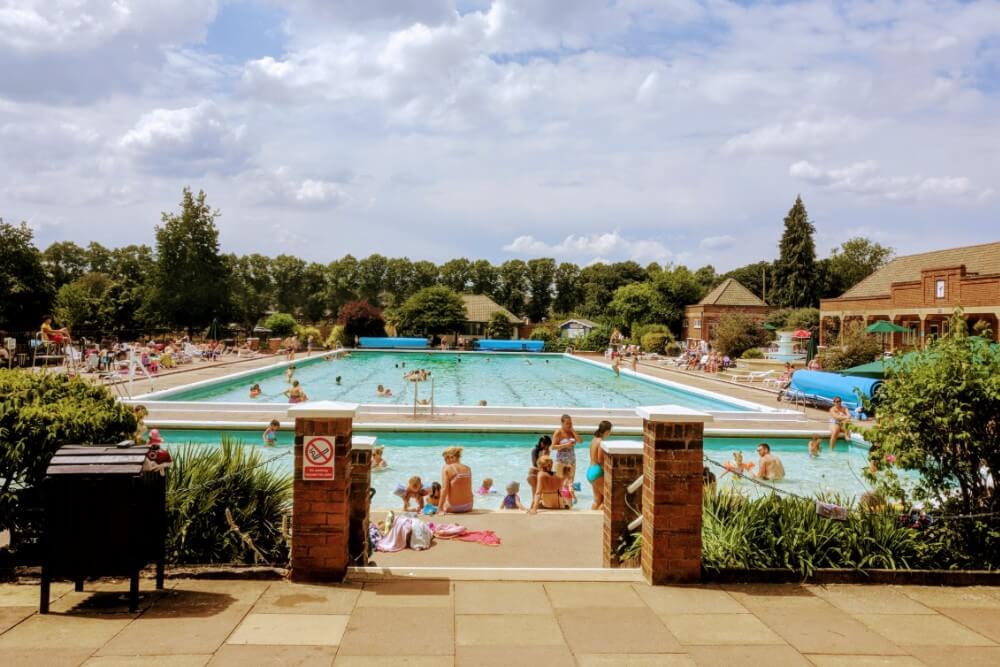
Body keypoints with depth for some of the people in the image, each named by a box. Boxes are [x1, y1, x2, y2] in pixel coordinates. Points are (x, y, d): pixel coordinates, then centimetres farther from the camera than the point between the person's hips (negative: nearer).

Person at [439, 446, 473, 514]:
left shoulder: (446, 468, -8)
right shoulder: (468, 469, 5)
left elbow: (444, 489, -15)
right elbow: (469, 489, 11)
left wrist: (440, 509, -15)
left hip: (453, 507, -4)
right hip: (468, 506, 4)